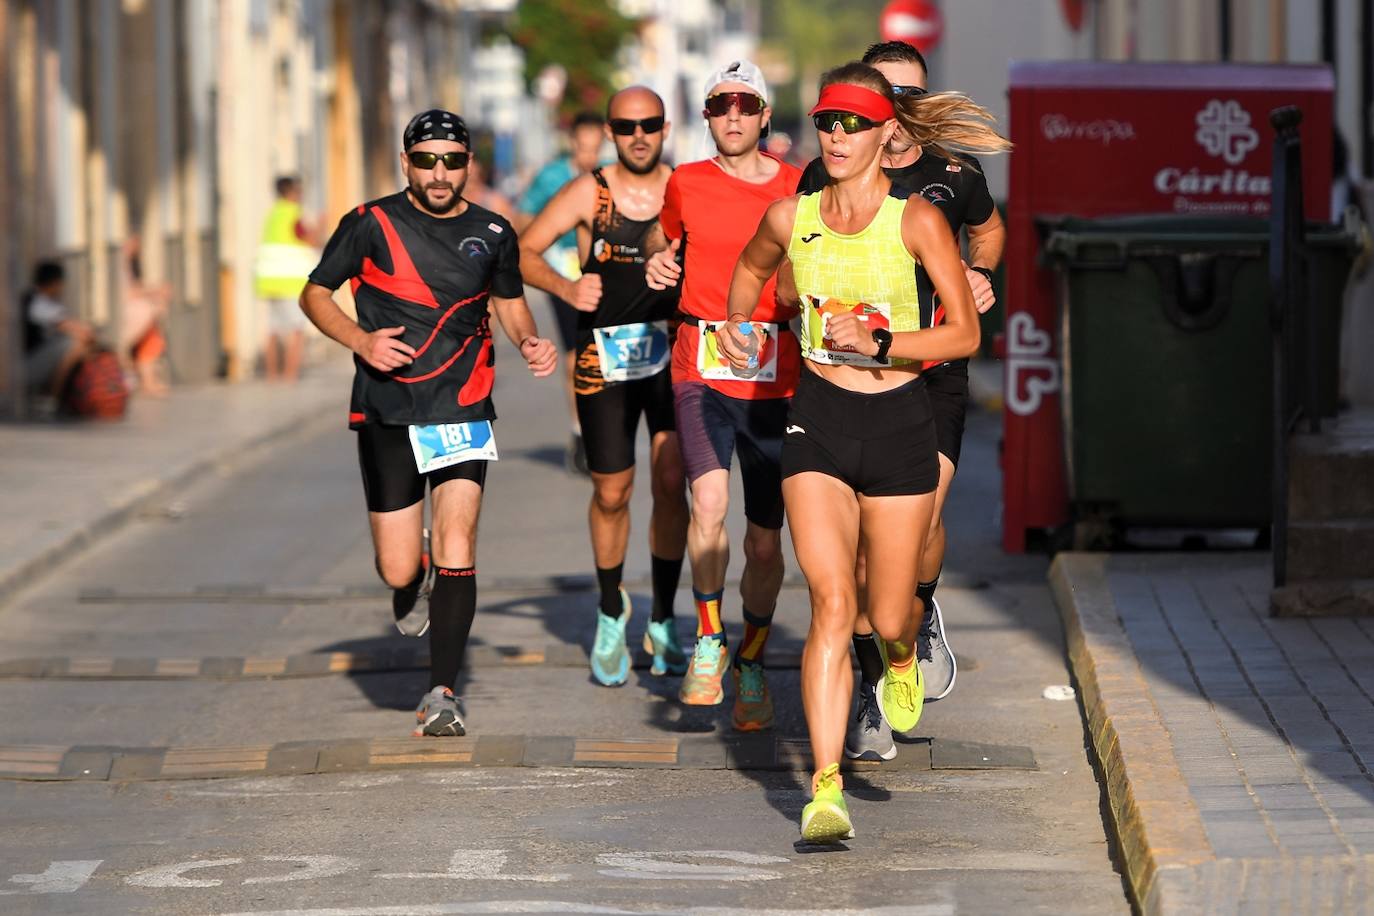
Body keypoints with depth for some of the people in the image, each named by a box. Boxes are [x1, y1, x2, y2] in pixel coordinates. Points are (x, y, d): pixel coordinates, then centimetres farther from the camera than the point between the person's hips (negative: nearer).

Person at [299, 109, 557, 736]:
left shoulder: (491, 234, 4)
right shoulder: (372, 225, -3)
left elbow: (509, 300, 22)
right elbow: (315, 293, 6)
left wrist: (529, 342, 1)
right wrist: (360, 340, -11)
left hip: (462, 413, 1)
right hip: (387, 417, -1)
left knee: (456, 549, -15)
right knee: (398, 568, 0)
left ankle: (441, 695, -11)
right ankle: (408, 592, 40)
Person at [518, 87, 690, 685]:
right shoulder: (589, 193, -2)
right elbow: (523, 253, 0)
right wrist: (565, 288, -18)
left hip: (673, 351, 0)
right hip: (605, 358, 0)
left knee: (671, 482, -9)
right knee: (611, 493, 6)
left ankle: (663, 622, 6)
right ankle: (611, 616, 28)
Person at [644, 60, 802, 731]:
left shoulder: (797, 190, 3)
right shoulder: (686, 185, 5)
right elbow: (664, 240, 25)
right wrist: (656, 265, 3)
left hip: (775, 379, 1)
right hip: (701, 370, -1)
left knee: (764, 539, 6)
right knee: (710, 501, -24)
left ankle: (751, 665, 28)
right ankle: (709, 643, -4)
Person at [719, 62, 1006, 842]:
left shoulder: (917, 220, -10)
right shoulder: (790, 219, 0)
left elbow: (966, 334, -11)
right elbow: (751, 268, 24)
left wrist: (878, 342, -21)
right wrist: (736, 322, 11)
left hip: (898, 422, -1)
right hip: (818, 421, 1)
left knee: (887, 616, 7)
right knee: (833, 604, -13)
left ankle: (902, 659, 46)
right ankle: (826, 787, -14)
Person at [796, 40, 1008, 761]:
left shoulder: (955, 176, 4)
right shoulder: (824, 180, 0)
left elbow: (989, 228, 27)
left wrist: (980, 277, 10)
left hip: (933, 375, 0)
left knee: (920, 518, -17)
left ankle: (924, 620, 17)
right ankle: (873, 692, 11)